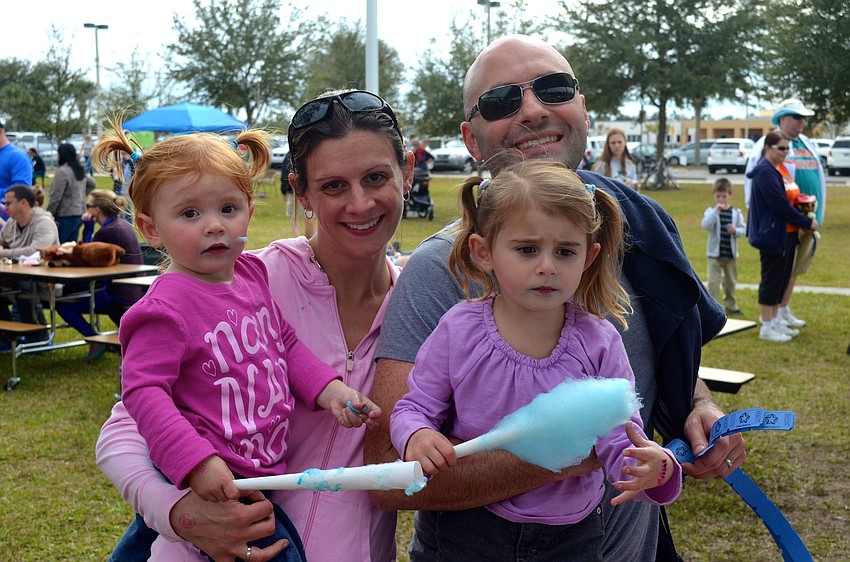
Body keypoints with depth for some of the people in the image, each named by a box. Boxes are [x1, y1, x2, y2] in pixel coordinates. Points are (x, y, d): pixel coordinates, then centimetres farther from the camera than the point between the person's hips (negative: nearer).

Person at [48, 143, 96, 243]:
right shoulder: (79, 170, 10)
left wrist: (48, 215, -9)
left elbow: (55, 197, -17)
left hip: (66, 216, -8)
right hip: (79, 214, 8)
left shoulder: (62, 171, -16)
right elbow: (92, 184, 26)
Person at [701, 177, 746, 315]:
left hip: (731, 254, 3)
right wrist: (716, 210, -28)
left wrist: (736, 230, -21)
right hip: (715, 254, -3)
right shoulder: (711, 211, -5)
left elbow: (743, 229, 1)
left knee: (730, 282, 16)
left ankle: (730, 306, 31)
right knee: (713, 282, -8)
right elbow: (705, 225, -22)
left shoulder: (736, 212, 1)